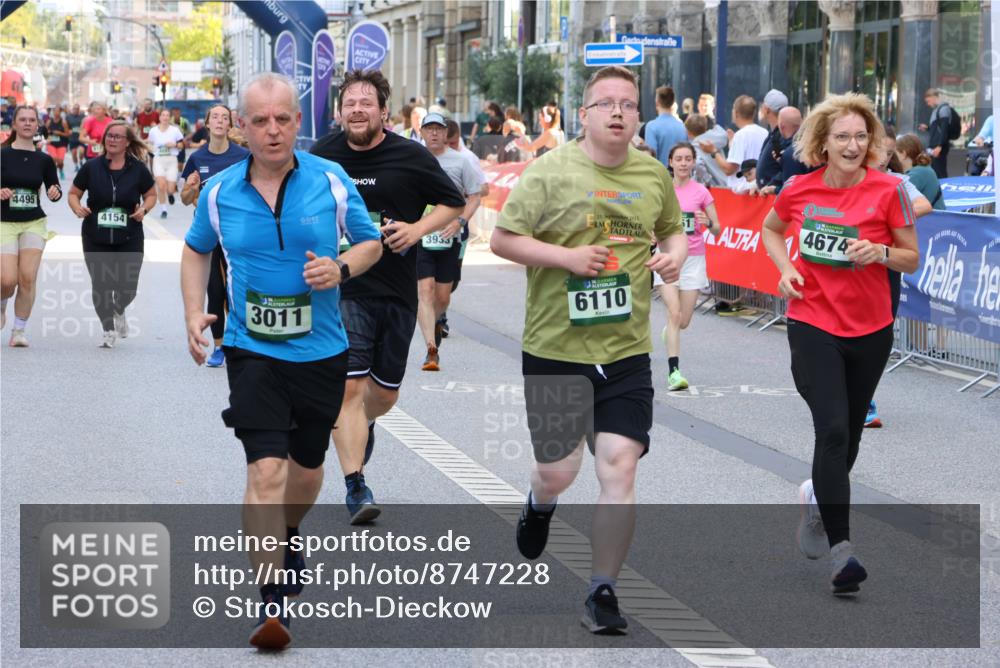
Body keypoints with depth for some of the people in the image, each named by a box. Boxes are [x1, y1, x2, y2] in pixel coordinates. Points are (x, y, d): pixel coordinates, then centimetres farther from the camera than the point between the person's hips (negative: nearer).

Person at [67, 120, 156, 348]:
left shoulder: (138, 169, -1)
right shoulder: (91, 168, -1)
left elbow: (151, 195, 11)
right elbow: (74, 193, 8)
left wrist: (144, 209, -9)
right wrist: (77, 208, -13)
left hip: (129, 238, 0)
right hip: (95, 238, 0)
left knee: (128, 286, -2)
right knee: (100, 284, -3)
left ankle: (119, 311, 35)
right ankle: (108, 329, 16)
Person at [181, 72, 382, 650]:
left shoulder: (332, 181, -6)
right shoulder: (220, 192, -3)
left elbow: (371, 243, 6)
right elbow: (197, 250, 15)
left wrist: (342, 268, -15)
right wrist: (194, 312, 2)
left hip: (322, 350, 2)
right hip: (253, 351, -2)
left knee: (307, 467, 18)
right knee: (266, 471, -16)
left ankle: (289, 537, 52)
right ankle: (273, 602, -13)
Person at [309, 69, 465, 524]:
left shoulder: (410, 157, -3)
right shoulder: (323, 156, 1)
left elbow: (454, 204, 6)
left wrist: (418, 228, -10)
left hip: (397, 290, 1)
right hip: (343, 287, -1)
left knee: (384, 392, 12)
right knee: (349, 385, -14)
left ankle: (364, 425, 48)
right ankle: (356, 488, -14)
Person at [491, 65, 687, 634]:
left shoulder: (655, 175, 6)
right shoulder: (550, 171, -7)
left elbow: (673, 229, 23)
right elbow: (502, 239, -7)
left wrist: (676, 253, 0)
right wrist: (566, 256, -19)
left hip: (627, 351, 2)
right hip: (555, 348, -2)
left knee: (619, 467, -8)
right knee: (558, 472, 5)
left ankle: (603, 592, 4)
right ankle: (541, 504, 45)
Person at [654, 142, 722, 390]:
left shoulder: (701, 192, -1)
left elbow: (717, 230, 0)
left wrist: (709, 223, -21)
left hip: (693, 259, 1)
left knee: (683, 321, 5)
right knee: (674, 313, -18)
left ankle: (669, 333, 43)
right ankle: (673, 372, -19)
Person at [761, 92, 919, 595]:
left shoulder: (888, 191, -7)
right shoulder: (799, 189, -4)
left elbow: (911, 257, 0)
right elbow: (771, 230, 17)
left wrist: (879, 253, -20)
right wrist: (785, 269, -1)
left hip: (870, 331, 2)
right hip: (812, 325, -2)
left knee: (848, 434, 15)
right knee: (832, 429, -17)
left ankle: (819, 498, 47)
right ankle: (840, 549, -17)